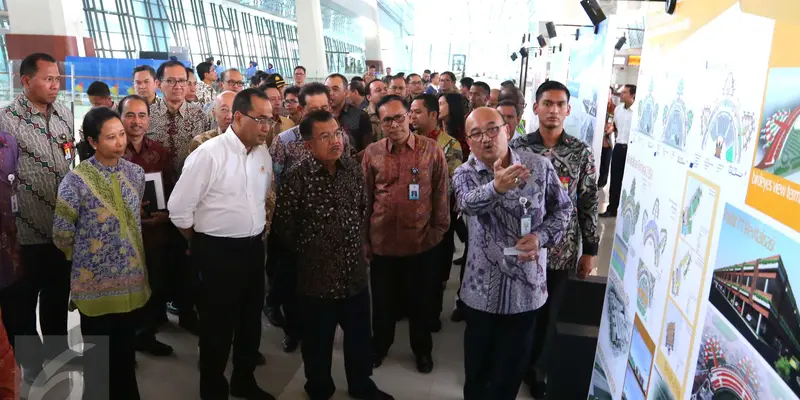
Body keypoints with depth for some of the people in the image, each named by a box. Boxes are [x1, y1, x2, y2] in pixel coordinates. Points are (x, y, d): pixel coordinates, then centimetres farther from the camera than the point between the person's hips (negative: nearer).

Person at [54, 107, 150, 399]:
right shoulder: (76, 180, -15)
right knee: (98, 356, 13)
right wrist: (84, 257, 6)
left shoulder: (135, 172, 0)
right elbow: (62, 233, -8)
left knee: (126, 351, 18)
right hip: (96, 282, -4)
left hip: (130, 279, 4)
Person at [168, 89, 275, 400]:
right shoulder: (208, 154, -16)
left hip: (254, 249, 6)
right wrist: (204, 245, -1)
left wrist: (258, 232, 13)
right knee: (218, 326, 10)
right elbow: (179, 209, -13)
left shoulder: (263, 154, 3)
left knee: (251, 321, 19)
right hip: (218, 253, -6)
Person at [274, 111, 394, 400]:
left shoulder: (353, 169, -1)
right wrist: (307, 250, 1)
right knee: (318, 343, 15)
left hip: (355, 272, 4)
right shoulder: (297, 177, -16)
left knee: (359, 338, 20)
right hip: (317, 276, -4)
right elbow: (283, 224, -9)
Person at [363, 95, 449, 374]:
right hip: (382, 241, 2)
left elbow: (441, 194, -1)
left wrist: (439, 230, -2)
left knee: (421, 301, 15)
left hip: (421, 242, -1)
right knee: (383, 299, 18)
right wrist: (363, 238, 4)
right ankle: (380, 344, 42)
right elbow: (365, 198, 3)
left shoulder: (431, 150, -6)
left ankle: (423, 350, 38)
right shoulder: (372, 152, -1)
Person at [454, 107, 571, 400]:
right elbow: (468, 203, -32)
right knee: (477, 361, 19)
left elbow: (562, 209, 4)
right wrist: (495, 187, -54)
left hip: (526, 286, 1)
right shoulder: (465, 174, -9)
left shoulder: (539, 166, -7)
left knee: (512, 364, 17)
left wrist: (541, 237, -15)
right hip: (483, 288, 0)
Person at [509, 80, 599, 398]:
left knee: (547, 315, 14)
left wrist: (590, 250, 2)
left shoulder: (581, 152, -1)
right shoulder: (516, 147, -4)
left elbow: (588, 203, 2)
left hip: (561, 251, 1)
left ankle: (537, 372, 36)